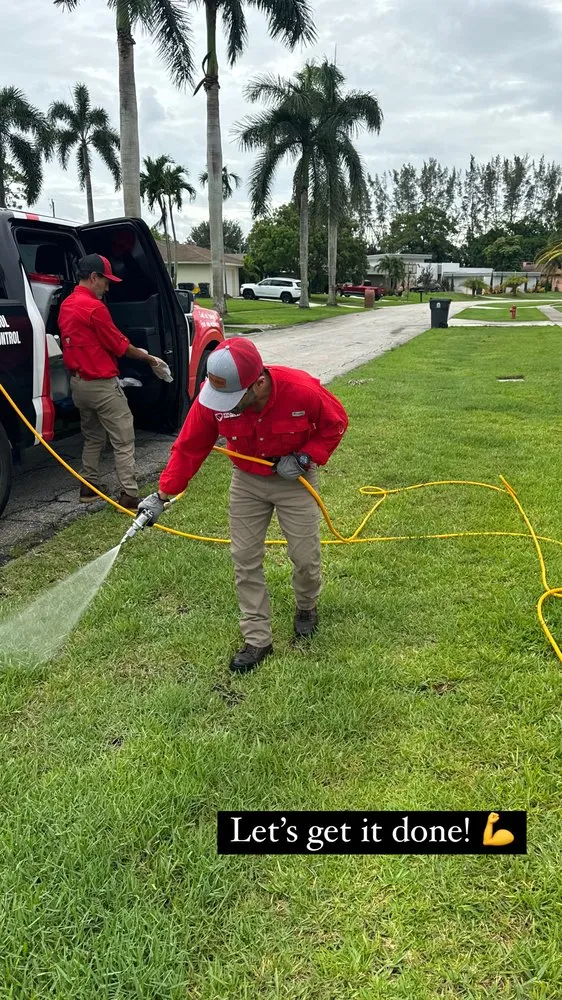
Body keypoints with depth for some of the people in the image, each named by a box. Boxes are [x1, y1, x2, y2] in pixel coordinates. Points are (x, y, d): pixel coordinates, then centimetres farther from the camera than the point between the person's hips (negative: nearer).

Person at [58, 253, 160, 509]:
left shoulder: (66, 306, 11)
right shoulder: (94, 307, -17)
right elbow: (119, 345, -11)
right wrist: (148, 358, 3)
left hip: (78, 382, 9)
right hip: (101, 384, -9)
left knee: (93, 437, 20)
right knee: (123, 441, -5)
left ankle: (89, 487, 25)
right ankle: (129, 496, -6)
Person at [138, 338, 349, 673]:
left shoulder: (302, 390, -31)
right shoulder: (211, 399, -24)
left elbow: (336, 423, -12)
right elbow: (189, 448, -13)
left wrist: (305, 458, -22)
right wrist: (163, 495, -17)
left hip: (294, 480, -2)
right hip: (247, 481, 2)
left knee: (305, 556, 2)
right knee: (245, 558, 1)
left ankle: (307, 608, 36)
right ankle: (258, 639, 14)